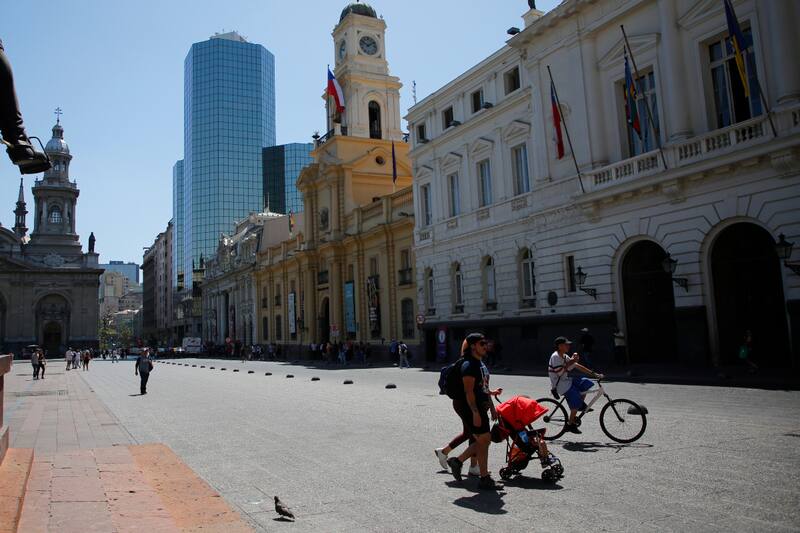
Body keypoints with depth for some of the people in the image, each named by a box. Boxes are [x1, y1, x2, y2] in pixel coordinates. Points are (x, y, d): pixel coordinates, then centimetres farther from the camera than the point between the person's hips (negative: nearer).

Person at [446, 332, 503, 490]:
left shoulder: (481, 364, 17)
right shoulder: (469, 365, -15)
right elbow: (469, 391, -21)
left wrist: (492, 408, 22)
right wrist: (475, 413, -24)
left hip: (481, 409, 10)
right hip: (472, 410, -10)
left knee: (483, 441, 12)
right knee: (484, 441, -5)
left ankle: (457, 461, 23)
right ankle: (484, 479, 5)